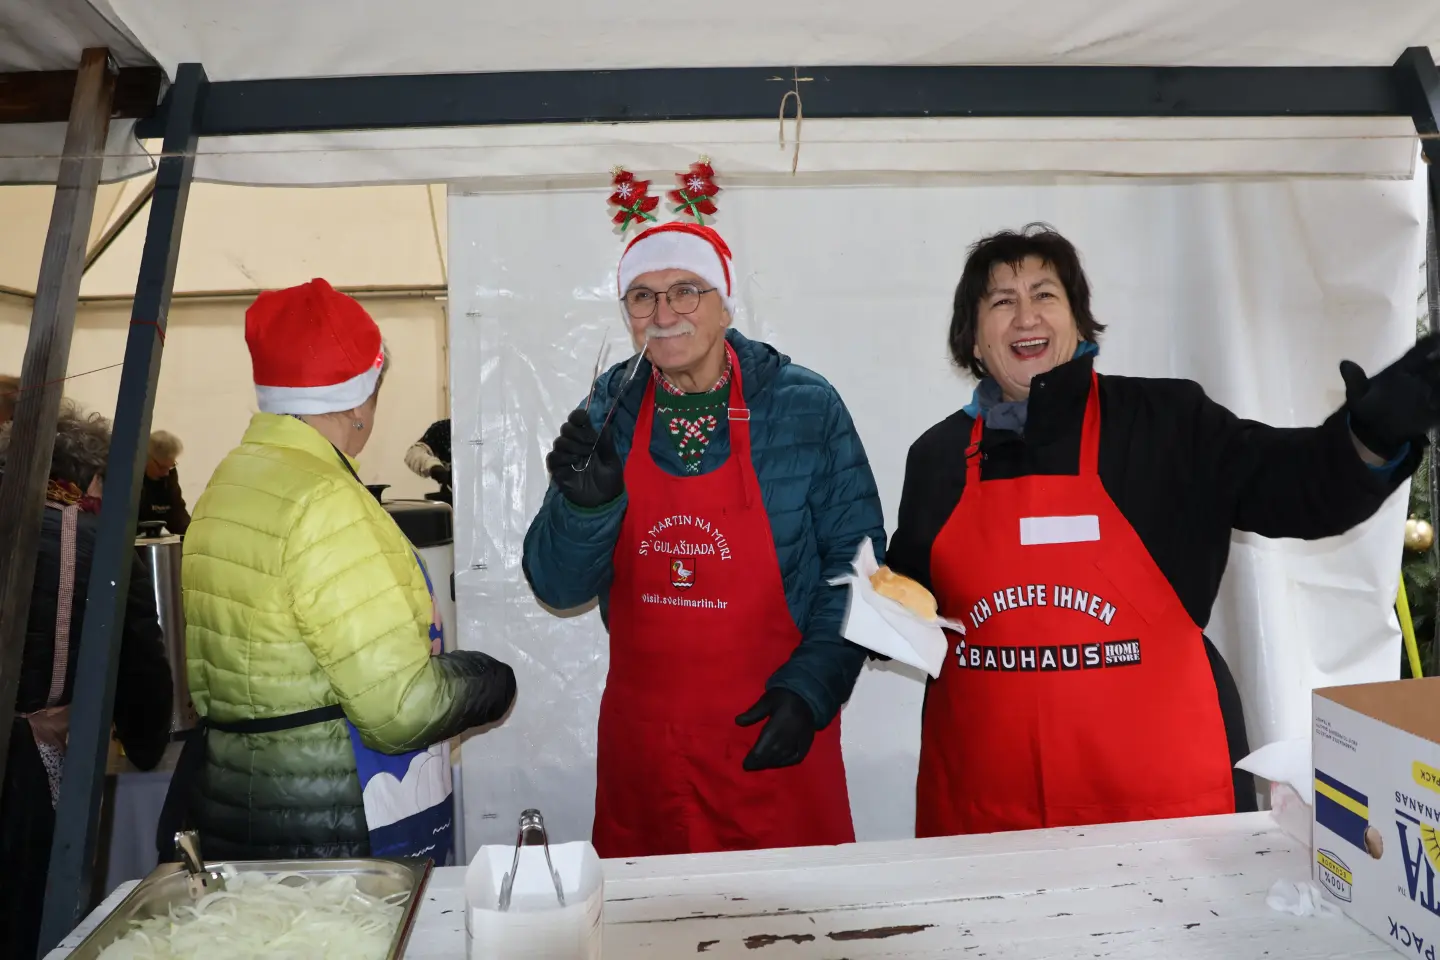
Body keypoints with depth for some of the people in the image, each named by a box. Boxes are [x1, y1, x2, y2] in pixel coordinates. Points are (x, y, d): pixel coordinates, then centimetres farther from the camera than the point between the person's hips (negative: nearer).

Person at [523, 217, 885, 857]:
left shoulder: (804, 406, -8)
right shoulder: (607, 412, -2)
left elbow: (853, 561, -3)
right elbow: (558, 588, -3)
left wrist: (811, 688, -13)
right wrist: (587, 505, -21)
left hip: (775, 737, -2)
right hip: (639, 739, 2)